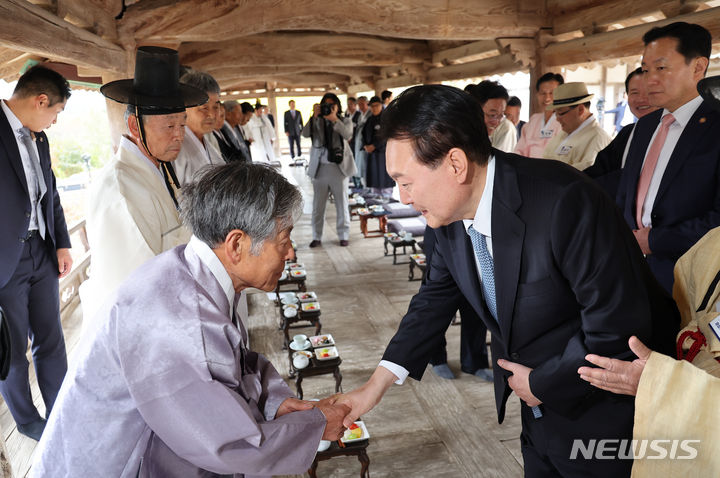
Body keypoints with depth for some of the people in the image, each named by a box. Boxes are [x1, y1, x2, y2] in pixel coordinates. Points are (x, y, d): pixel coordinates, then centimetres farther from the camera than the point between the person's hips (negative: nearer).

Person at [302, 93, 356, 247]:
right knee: (318, 204, 4)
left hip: (339, 167, -1)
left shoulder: (345, 120, 7)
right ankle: (316, 237, 11)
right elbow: (305, 133, -9)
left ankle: (344, 235, 15)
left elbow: (348, 134, -14)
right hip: (320, 167, 1)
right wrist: (314, 116, -17)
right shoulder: (317, 121, 10)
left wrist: (334, 119, -24)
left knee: (342, 203, 5)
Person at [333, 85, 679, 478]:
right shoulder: (450, 210, -9)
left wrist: (541, 383, -15)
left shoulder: (566, 203, -32)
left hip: (604, 413, -6)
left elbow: (619, 327, -28)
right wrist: (376, 385, 0)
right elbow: (435, 299, 3)